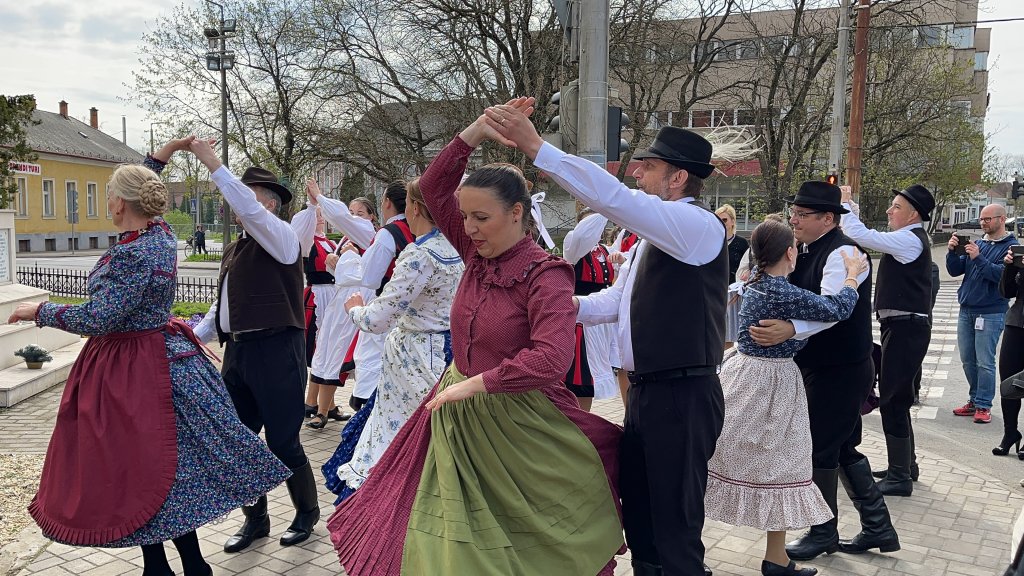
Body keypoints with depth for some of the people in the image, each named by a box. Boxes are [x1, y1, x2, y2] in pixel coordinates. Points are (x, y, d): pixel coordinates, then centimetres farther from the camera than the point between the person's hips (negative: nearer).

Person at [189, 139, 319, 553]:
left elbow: (250, 211, -25)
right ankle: (255, 519, 28)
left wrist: (212, 163, -21)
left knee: (283, 444, 1)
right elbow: (221, 305, 22)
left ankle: (307, 513, 24)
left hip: (277, 351, -8)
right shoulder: (233, 250, 18)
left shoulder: (282, 237, -6)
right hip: (237, 352, 8)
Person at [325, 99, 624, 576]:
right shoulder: (478, 255, 1)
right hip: (459, 413, 6)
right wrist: (474, 133, -8)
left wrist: (474, 383, -23)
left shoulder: (545, 275, -18)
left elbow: (551, 359, -30)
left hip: (516, 423, -6)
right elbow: (432, 189, 3)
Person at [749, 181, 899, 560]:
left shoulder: (842, 253, -20)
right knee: (842, 448, 17)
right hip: (819, 367, 9)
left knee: (821, 450, 2)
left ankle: (824, 532, 22)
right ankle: (878, 527, 31)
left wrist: (790, 330, -51)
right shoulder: (807, 251, 9)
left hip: (840, 371, -9)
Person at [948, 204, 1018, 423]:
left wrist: (978, 258, -24)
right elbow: (955, 271, 8)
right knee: (967, 361, 10)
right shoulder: (977, 244, 12)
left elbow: (1003, 274, -19)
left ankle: (983, 405, 5)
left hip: (990, 313, -6)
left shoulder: (1011, 246, -4)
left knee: (984, 362, -5)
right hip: (966, 310, 6)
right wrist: (952, 251, -8)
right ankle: (975, 400, 22)